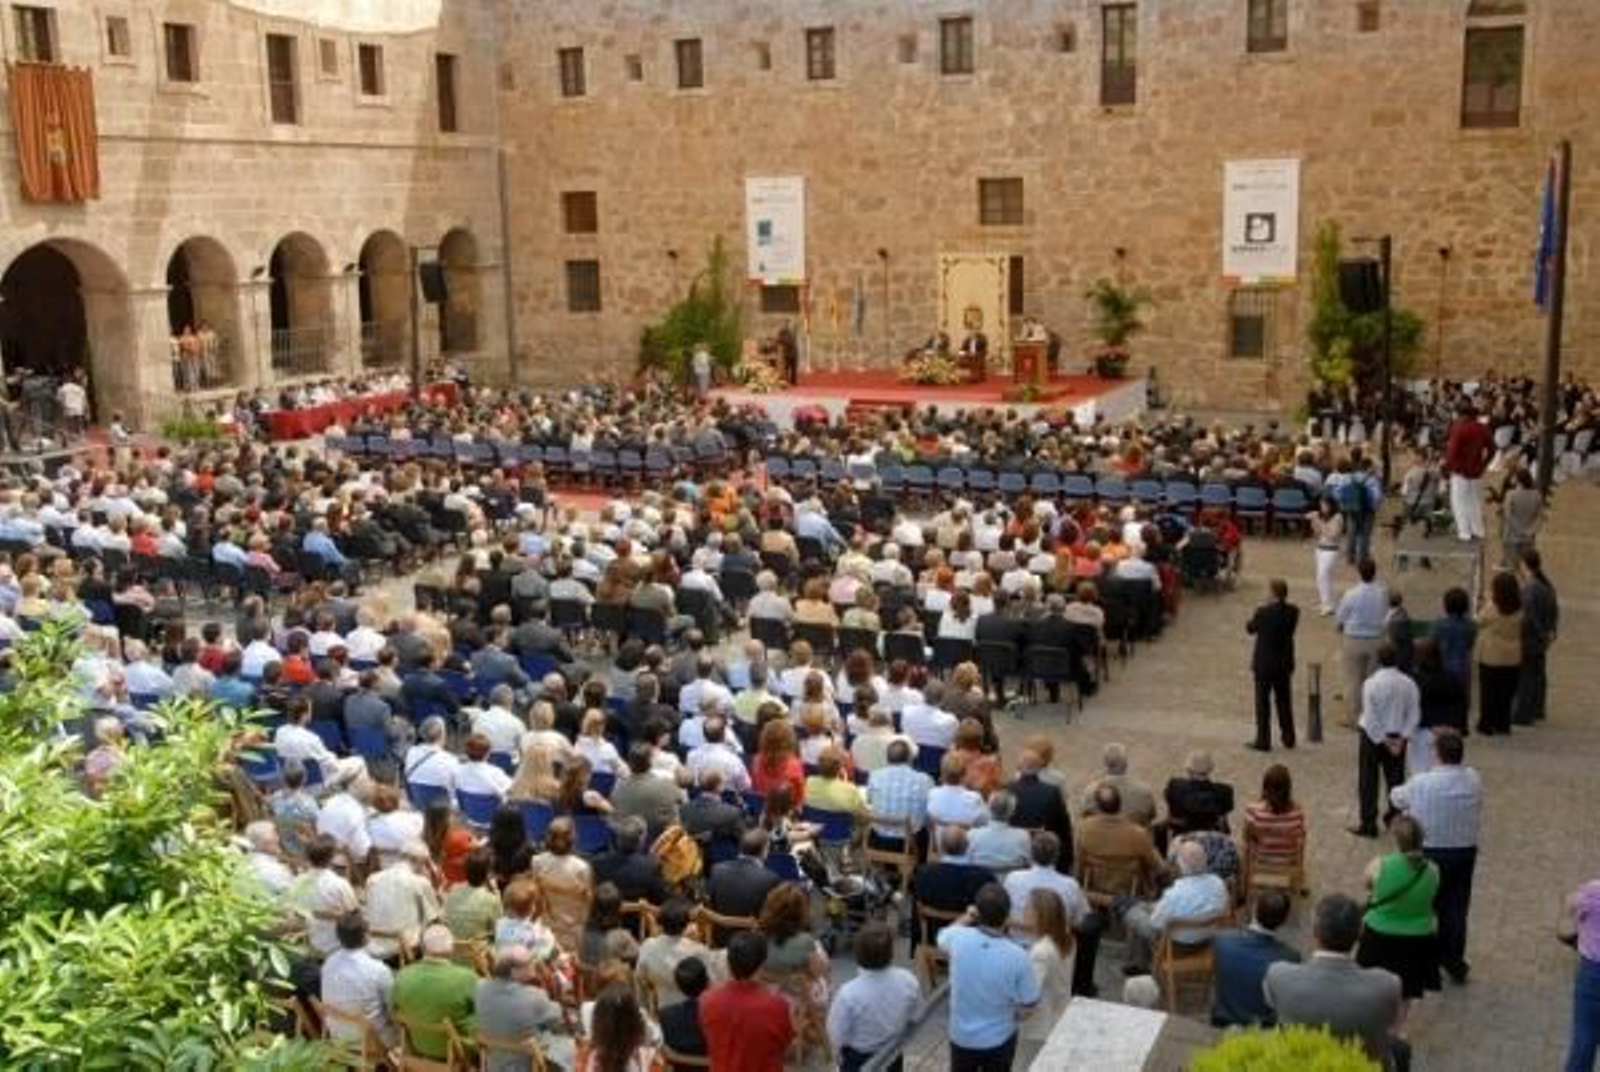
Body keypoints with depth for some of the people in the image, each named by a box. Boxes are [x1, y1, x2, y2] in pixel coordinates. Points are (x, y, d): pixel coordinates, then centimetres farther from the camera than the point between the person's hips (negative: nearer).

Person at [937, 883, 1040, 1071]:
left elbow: (943, 936, 5)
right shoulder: (1018, 956, -26)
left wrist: (967, 918, 11)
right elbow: (1029, 1005, -13)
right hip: (1000, 1039, -2)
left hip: (962, 1036, 2)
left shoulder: (959, 939, -22)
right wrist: (1010, 1016, 6)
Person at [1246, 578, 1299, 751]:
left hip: (1264, 664, -5)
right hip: (1285, 664, 5)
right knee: (1284, 701, 18)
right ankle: (1288, 738, 27)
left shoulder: (1263, 612, -20)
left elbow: (1250, 629, -5)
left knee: (1263, 703, 5)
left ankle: (1263, 741, 8)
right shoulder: (1293, 611, -7)